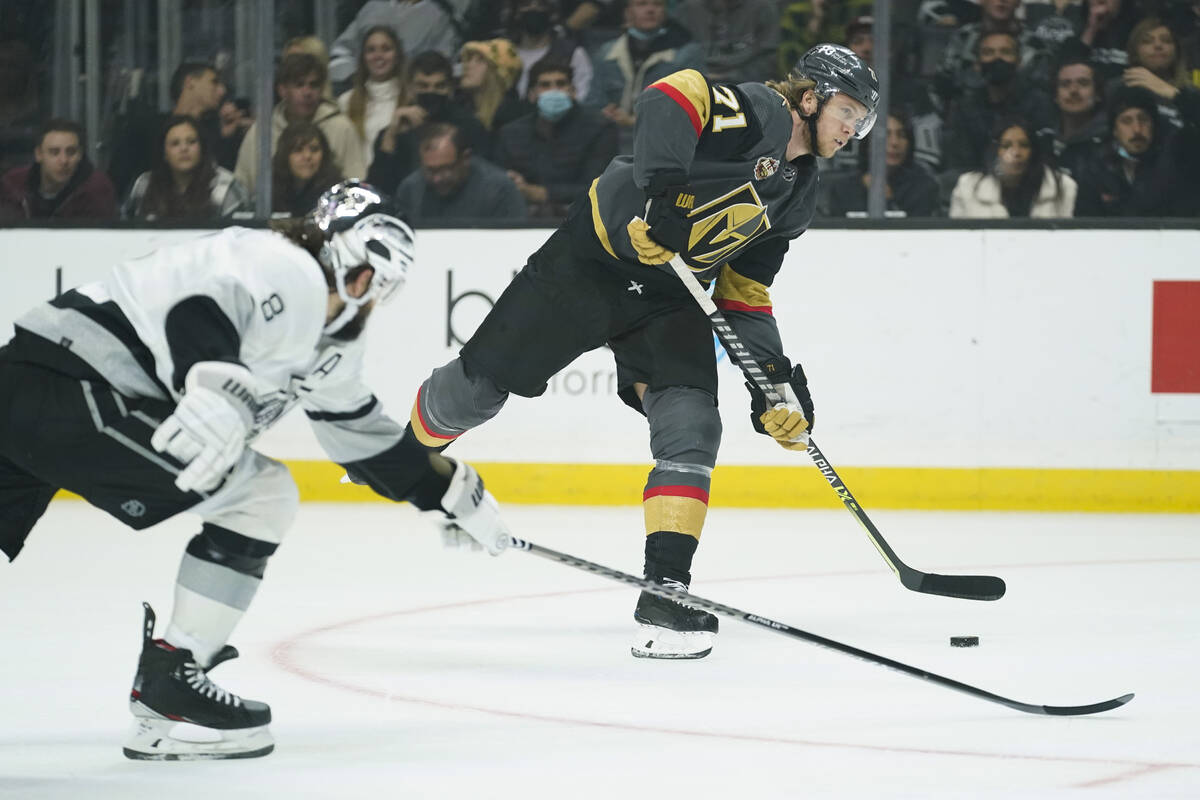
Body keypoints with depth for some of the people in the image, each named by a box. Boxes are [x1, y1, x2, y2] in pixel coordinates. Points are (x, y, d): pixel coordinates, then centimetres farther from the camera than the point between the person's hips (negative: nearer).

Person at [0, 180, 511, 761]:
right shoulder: (290, 272, -9)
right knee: (261, 495, -4)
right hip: (68, 384, -10)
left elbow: (358, 430, 33)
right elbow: (200, 308, -27)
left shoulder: (328, 340, 23)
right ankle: (167, 692, -3)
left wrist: (450, 492, 37)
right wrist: (218, 386, -44)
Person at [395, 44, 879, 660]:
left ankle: (665, 596, -14)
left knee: (691, 429, -13)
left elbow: (744, 291, 12)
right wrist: (663, 189, -39)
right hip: (596, 258, -6)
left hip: (671, 297, 6)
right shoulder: (751, 111, -14)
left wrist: (774, 378, 3)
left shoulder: (796, 193, 10)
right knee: (482, 385, 0)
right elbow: (670, 96, -31)